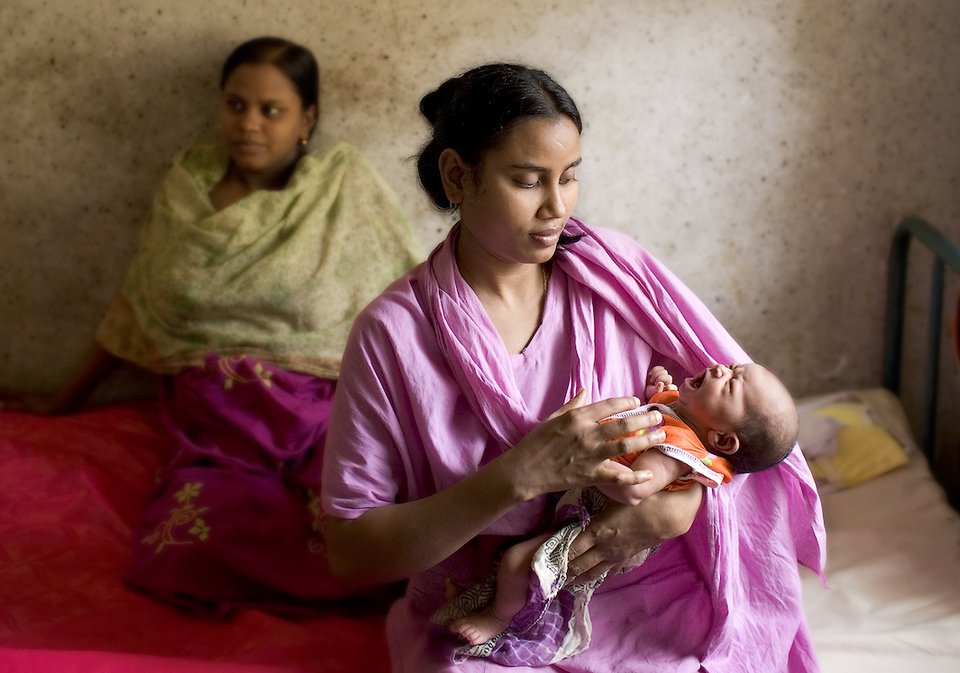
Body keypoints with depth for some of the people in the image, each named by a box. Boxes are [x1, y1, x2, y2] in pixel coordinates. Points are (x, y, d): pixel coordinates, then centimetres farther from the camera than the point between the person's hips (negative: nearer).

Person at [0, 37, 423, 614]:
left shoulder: (346, 183, 1)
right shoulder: (188, 183, 12)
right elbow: (138, 305, 22)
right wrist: (72, 398, 28)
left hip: (323, 414, -3)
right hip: (216, 425, 4)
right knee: (179, 555, -25)